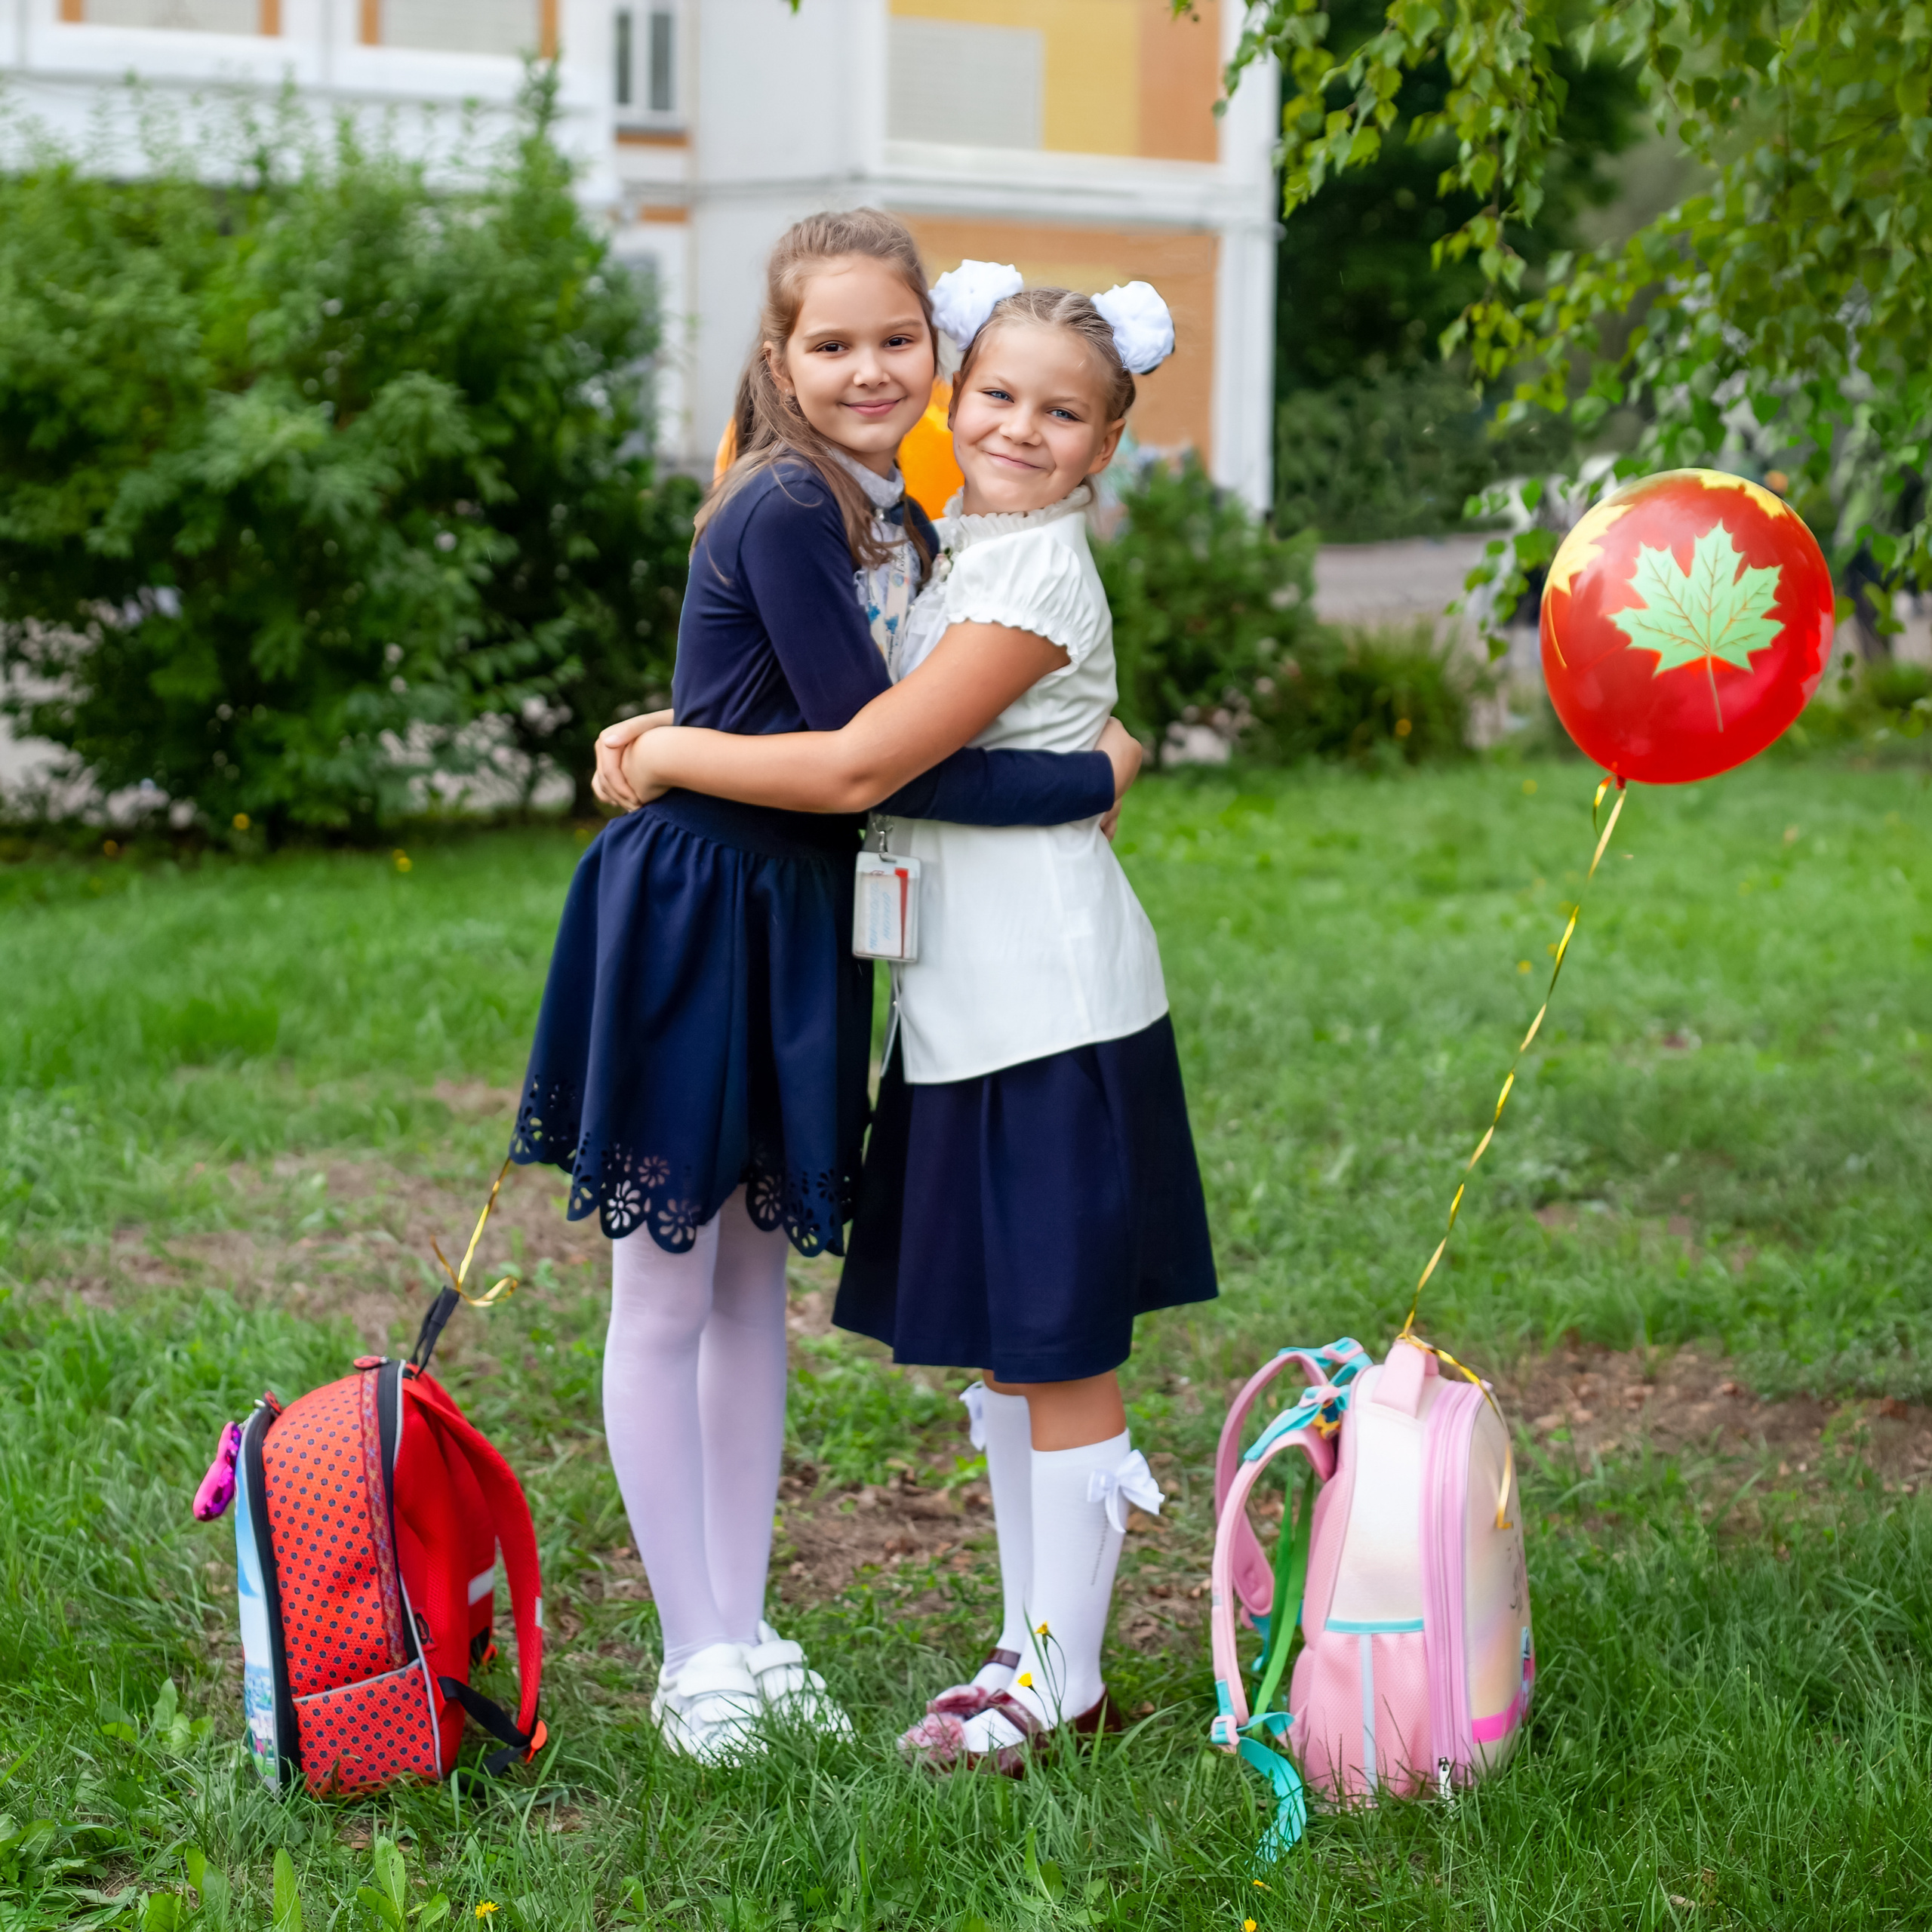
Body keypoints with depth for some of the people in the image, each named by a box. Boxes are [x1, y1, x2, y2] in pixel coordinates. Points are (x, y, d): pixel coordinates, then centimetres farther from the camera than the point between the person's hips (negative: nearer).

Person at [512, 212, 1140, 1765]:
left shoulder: (904, 525, 8)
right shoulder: (780, 513, -19)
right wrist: (1089, 782, -13)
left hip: (799, 928, 8)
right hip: (692, 918, -8)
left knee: (757, 1280, 14)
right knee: (666, 1291, 3)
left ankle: (747, 1628, 23)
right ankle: (697, 1654, 12)